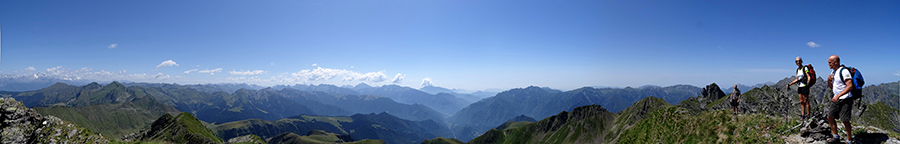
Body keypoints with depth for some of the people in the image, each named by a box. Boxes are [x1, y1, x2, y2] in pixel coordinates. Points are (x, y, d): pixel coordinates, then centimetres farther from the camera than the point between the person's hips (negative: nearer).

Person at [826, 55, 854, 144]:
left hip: (845, 100, -9)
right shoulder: (833, 72, 13)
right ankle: (835, 136, 22)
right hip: (836, 99, 9)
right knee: (830, 117, 8)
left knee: (845, 120, -7)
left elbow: (850, 86, -23)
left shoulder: (844, 71, -15)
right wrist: (829, 80, 0)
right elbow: (831, 87, 21)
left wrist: (838, 95, -27)